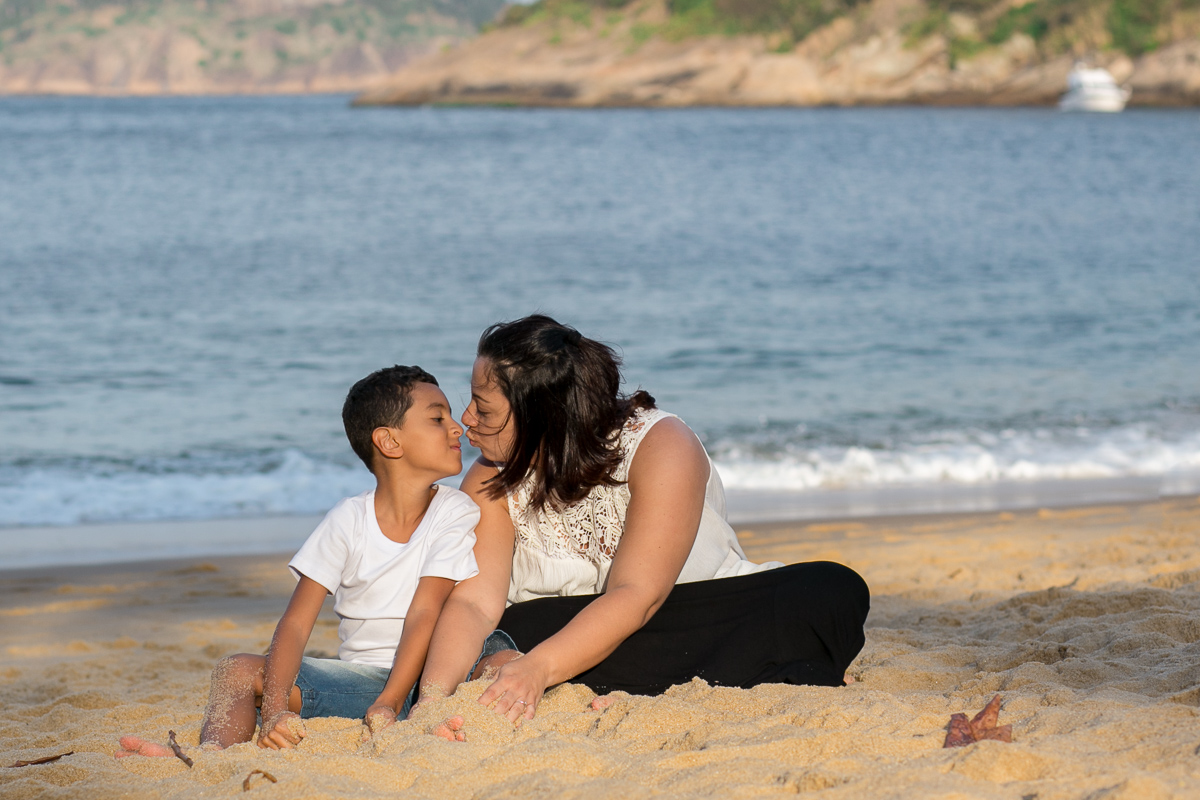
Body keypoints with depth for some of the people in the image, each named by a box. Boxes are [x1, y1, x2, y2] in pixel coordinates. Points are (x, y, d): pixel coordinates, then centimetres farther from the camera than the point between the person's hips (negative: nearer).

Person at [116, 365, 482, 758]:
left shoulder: (455, 512, -3)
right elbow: (295, 625, -8)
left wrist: (388, 706, -27)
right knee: (238, 669, -16)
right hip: (357, 678, 2)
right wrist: (275, 709, -26)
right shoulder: (348, 520, -1)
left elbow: (424, 615, -13)